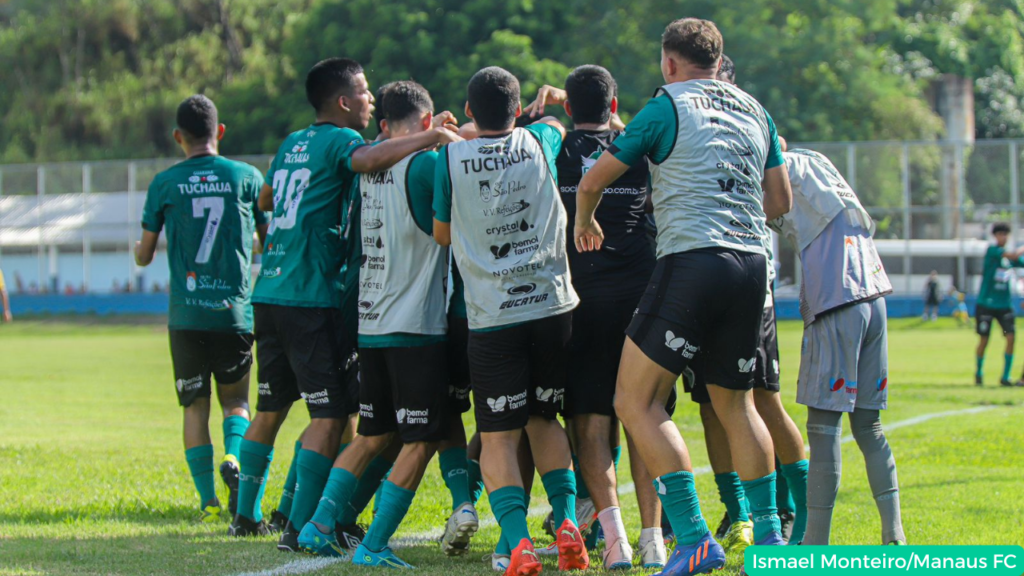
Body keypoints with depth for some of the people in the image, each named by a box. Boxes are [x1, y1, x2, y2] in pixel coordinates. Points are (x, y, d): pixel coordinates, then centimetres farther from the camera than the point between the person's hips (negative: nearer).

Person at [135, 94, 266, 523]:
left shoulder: (166, 183, 1)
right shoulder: (247, 177, 2)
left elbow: (143, 256, 8)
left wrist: (140, 247, 32)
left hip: (186, 314, 0)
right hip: (234, 310, 0)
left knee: (196, 405, 8)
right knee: (235, 397, 15)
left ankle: (208, 501, 2)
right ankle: (233, 457, -15)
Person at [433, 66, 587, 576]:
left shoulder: (451, 158, -2)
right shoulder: (537, 142, 4)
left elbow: (442, 233, 13)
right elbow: (558, 125, 30)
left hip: (492, 318, -2)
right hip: (553, 305, 2)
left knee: (498, 437, 1)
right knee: (543, 418, 20)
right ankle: (567, 520, 3)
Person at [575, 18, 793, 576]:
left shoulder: (667, 107, 0)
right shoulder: (754, 111, 17)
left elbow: (593, 182, 3)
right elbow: (780, 201, 21)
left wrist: (584, 224, 24)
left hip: (692, 261, -7)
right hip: (751, 267, 7)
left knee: (637, 401, -3)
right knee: (735, 405, 20)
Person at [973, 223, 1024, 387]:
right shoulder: (992, 250, -8)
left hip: (1004, 304, 4)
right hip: (986, 304, -4)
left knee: (1011, 337, -10)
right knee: (984, 340, 2)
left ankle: (1005, 377, -4)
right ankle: (978, 373, 24)